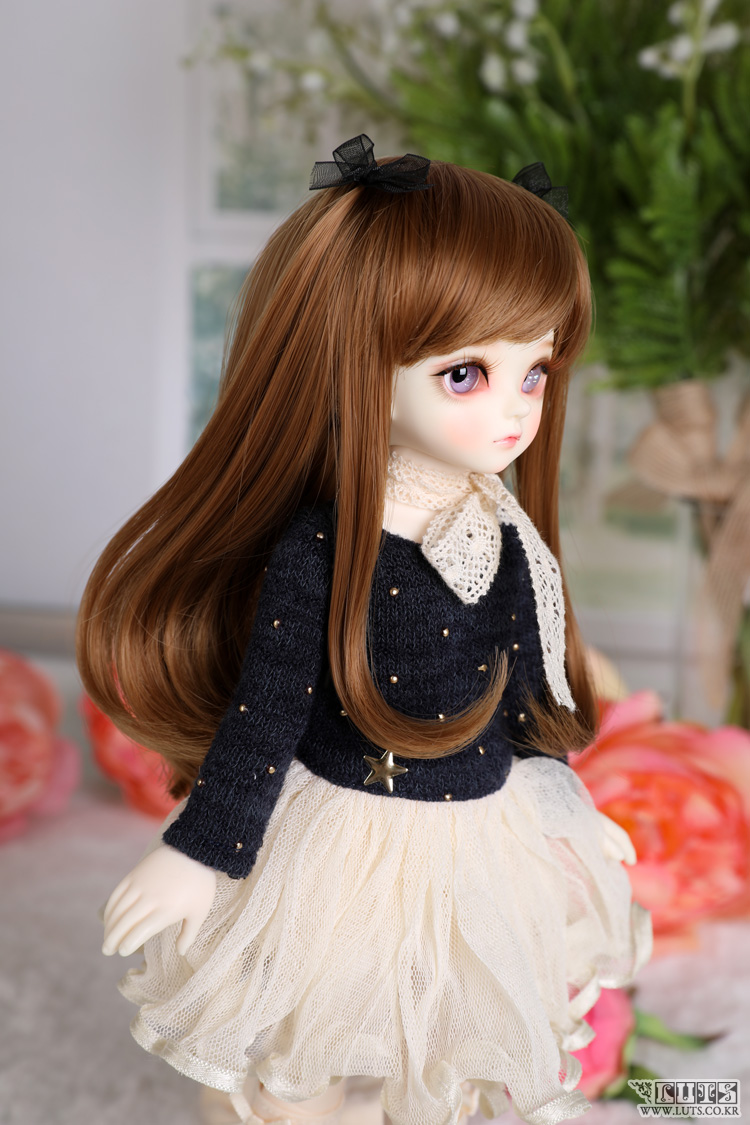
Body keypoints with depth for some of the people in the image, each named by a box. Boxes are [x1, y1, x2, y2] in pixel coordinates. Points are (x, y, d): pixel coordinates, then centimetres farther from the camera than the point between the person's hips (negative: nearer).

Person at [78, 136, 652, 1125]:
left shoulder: (509, 537, -8)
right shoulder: (317, 546, -24)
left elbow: (532, 687, 6)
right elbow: (262, 712, -16)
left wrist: (570, 813, 15)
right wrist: (199, 852, -11)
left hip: (483, 842, 5)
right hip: (339, 845, -4)